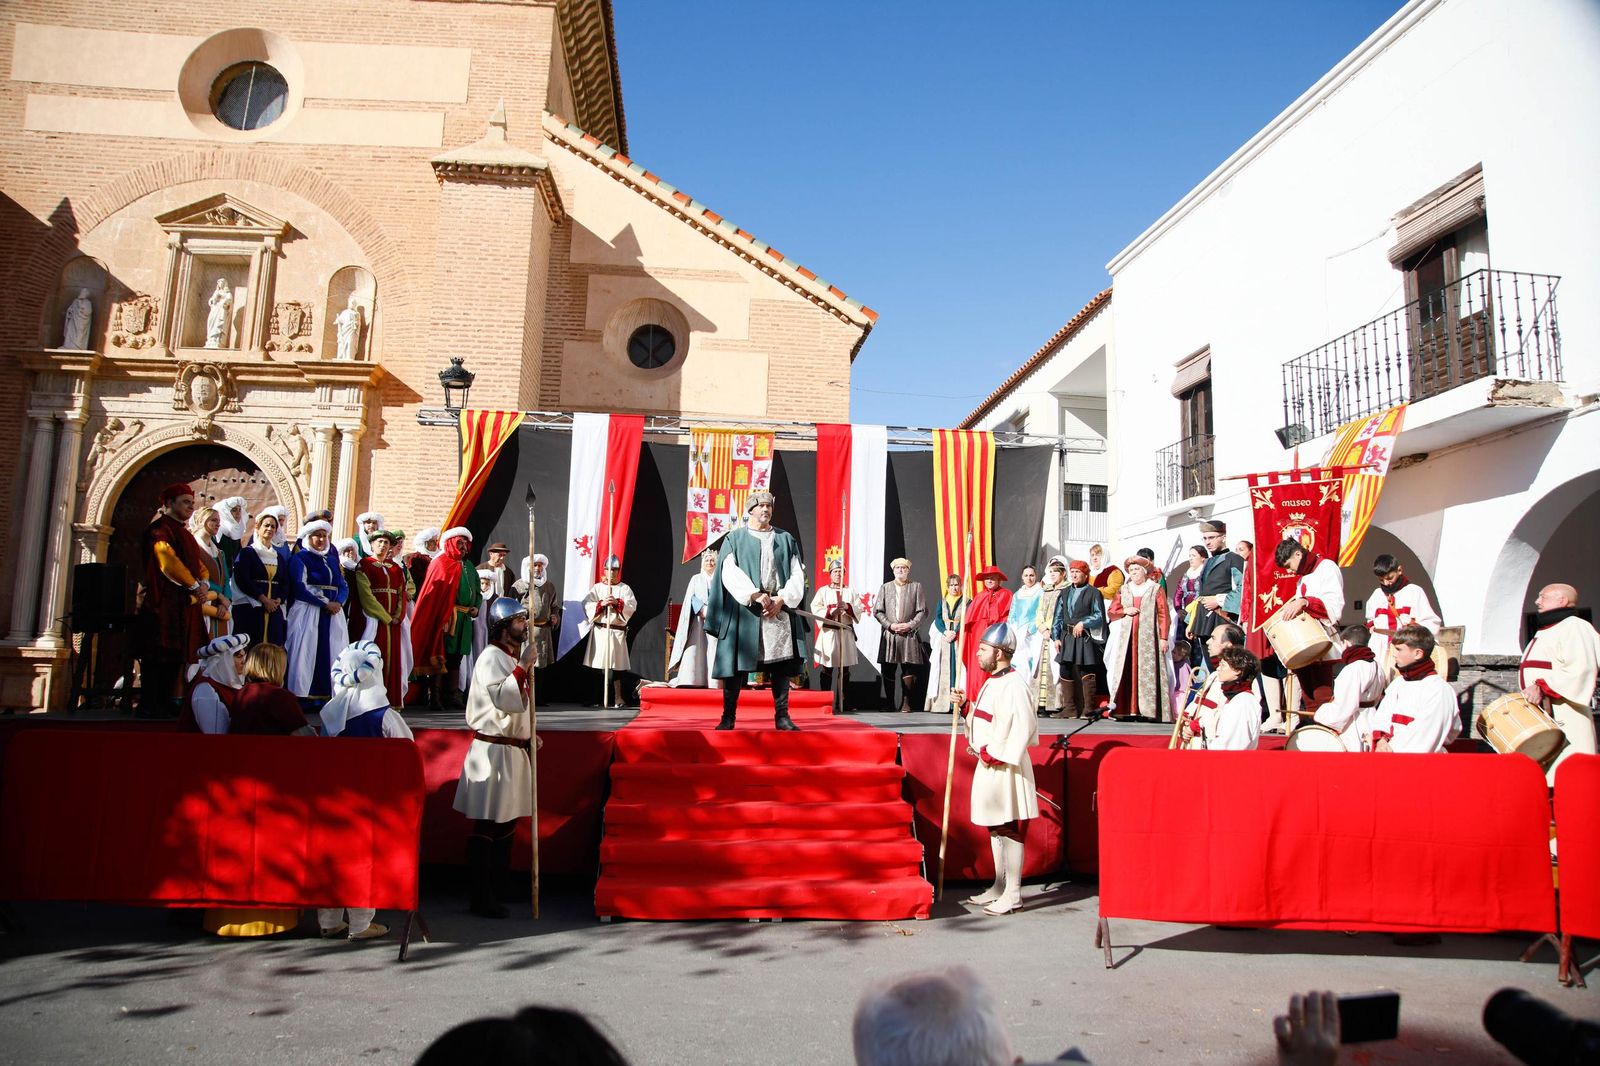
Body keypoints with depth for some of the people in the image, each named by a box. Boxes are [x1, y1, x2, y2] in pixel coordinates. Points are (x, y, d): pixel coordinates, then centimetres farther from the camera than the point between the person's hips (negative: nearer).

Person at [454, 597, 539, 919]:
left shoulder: (514, 657, 16)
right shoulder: (491, 657, -14)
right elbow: (504, 699, -27)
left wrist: (528, 733, 17)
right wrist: (523, 667, -26)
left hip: (513, 749, 10)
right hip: (493, 750, -10)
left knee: (507, 821, 14)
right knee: (486, 826, -3)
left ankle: (498, 886, 23)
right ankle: (481, 896, 3)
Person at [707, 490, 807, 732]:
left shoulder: (786, 539, 16)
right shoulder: (734, 539, 8)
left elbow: (797, 574, 8)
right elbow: (729, 573, -5)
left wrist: (782, 599, -9)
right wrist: (755, 595, -16)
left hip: (781, 609, 2)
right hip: (744, 611, -2)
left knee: (781, 662, 0)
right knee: (737, 664, -3)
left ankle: (782, 716, 4)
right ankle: (728, 717, 3)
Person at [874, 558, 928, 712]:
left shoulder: (916, 586, 7)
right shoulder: (885, 588, 11)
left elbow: (923, 611, 3)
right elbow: (877, 611, 7)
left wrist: (910, 625, -9)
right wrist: (889, 625, -7)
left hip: (909, 635, -1)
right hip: (889, 635, 2)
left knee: (908, 669, -4)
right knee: (888, 671, 1)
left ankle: (906, 702, 3)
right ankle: (889, 703, 10)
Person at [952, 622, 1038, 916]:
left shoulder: (1014, 684, -18)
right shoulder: (992, 681, 13)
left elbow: (1024, 728, -23)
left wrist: (996, 755, -20)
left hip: (1005, 767, -10)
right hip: (988, 764, 10)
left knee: (1010, 830, -2)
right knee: (995, 828, 17)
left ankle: (1013, 895, 5)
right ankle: (1000, 886, 29)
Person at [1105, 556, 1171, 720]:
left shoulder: (1156, 589, 6)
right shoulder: (1123, 590, 16)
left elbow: (1163, 615, 0)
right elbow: (1111, 613, 15)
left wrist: (1164, 638, -8)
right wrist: (1125, 611, -4)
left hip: (1148, 637, -3)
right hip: (1126, 638, 3)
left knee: (1148, 672, -8)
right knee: (1127, 672, -4)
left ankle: (1149, 710, -8)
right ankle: (1128, 709, -4)